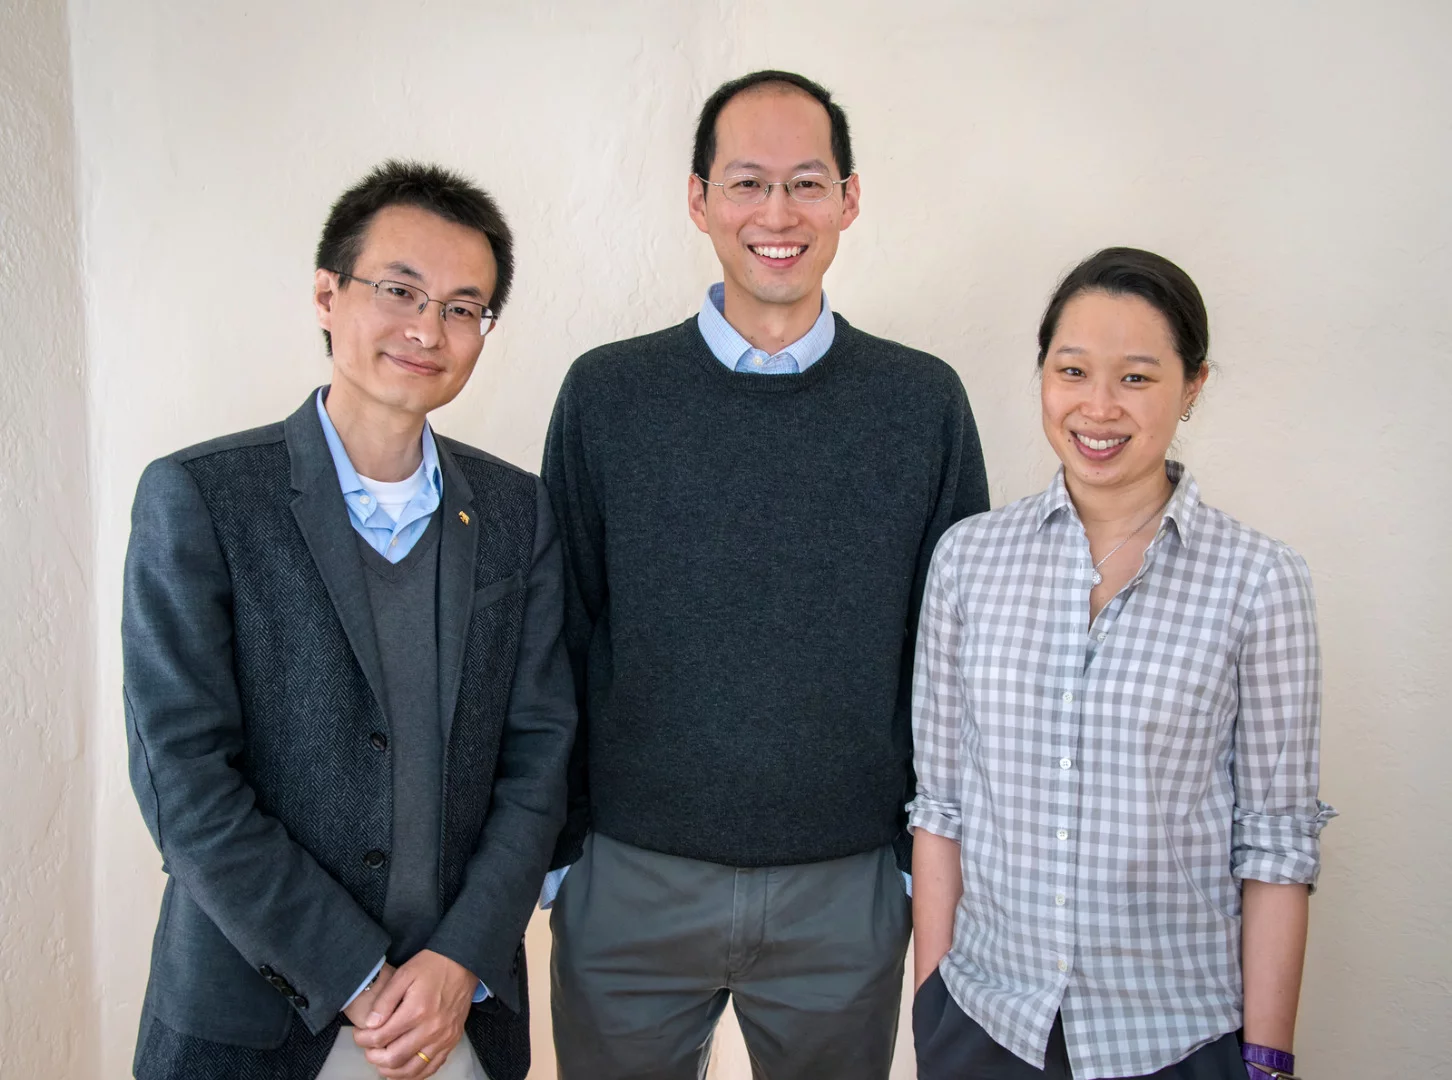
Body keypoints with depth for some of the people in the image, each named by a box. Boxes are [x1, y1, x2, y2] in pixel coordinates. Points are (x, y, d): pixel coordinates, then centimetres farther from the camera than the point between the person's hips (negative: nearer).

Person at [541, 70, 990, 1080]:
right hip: (630, 880, 0)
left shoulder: (924, 401, -2)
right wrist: (555, 846, 2)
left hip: (849, 885, 1)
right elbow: (561, 633, 2)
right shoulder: (607, 393, -2)